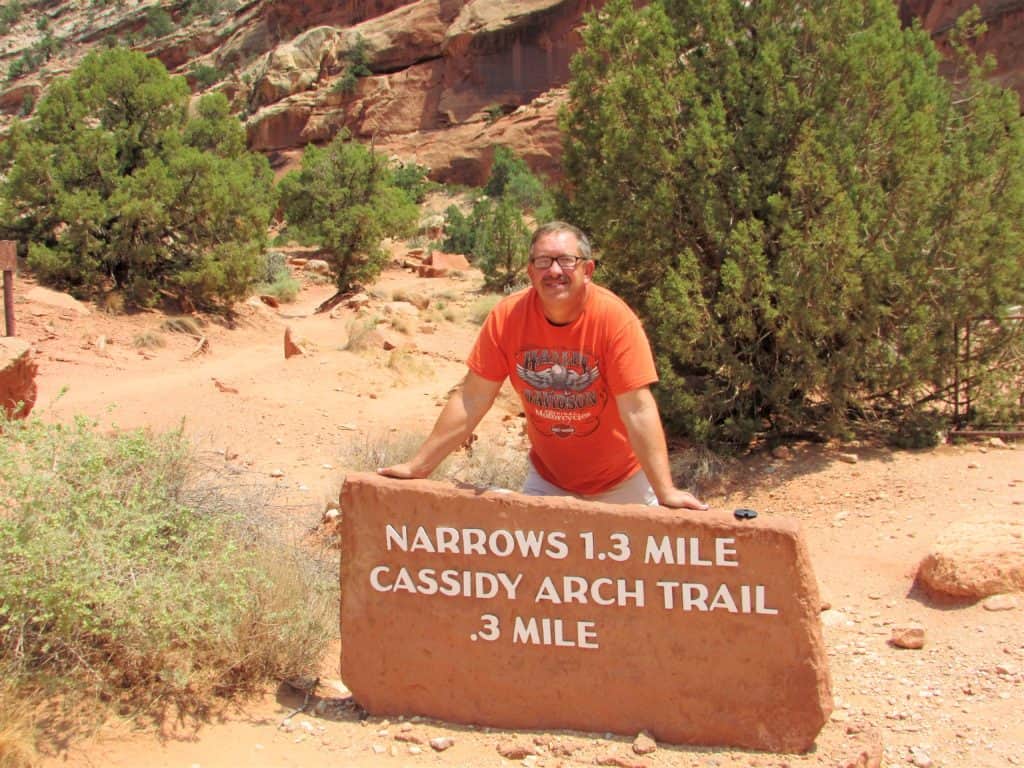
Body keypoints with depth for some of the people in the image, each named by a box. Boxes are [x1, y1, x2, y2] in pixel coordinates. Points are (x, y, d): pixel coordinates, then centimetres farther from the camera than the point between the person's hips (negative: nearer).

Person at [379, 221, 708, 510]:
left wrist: (665, 492, -30)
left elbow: (638, 410, -25)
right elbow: (472, 400, -11)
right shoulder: (506, 316, -16)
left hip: (621, 479, -2)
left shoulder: (615, 318, -23)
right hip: (547, 476, 2)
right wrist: (418, 466, -12)